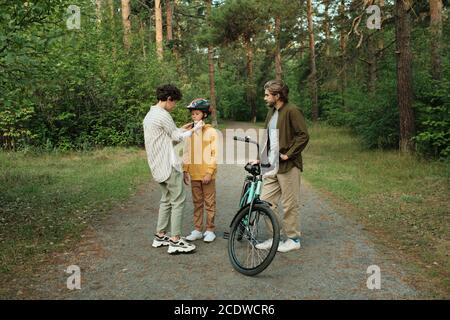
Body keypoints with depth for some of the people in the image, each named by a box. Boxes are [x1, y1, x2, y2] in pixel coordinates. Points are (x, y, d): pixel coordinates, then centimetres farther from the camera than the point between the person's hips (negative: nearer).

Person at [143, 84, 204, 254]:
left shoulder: (149, 115, 16)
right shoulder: (163, 115, -16)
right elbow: (177, 138, -8)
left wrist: (180, 130, 18)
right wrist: (194, 129, 4)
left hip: (158, 166, 10)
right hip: (168, 165, -10)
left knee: (166, 200, 17)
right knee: (178, 200, -5)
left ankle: (160, 236, 21)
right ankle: (175, 241, -2)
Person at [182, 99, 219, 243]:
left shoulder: (211, 132, -6)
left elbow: (214, 154, -9)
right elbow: (186, 153, 10)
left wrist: (209, 172, -14)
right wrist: (185, 170, 4)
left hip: (207, 175, -4)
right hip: (194, 174, 4)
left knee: (209, 203, 5)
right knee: (197, 203, 12)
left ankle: (210, 230, 15)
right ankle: (197, 230, 20)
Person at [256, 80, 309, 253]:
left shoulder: (292, 111, -11)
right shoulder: (272, 112, 16)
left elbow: (303, 136, -16)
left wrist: (288, 154, -16)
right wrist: (260, 157, 14)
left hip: (288, 166, -8)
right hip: (272, 166, 9)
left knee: (289, 204, 2)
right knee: (266, 201, 7)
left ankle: (293, 239, 17)